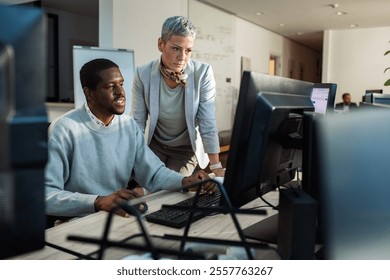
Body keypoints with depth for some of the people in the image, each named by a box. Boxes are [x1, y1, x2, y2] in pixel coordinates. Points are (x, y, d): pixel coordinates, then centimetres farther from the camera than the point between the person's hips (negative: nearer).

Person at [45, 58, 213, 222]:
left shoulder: (129, 126, 4)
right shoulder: (64, 130, -15)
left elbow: (154, 173, 4)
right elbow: (45, 194, -21)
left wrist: (185, 182, -15)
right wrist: (98, 202, -33)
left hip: (118, 217, 6)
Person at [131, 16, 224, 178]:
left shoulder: (203, 73, -23)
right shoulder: (143, 74, -19)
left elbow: (208, 124, -20)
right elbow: (137, 121, -10)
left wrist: (216, 168, -21)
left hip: (187, 147, -1)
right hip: (155, 144, 1)